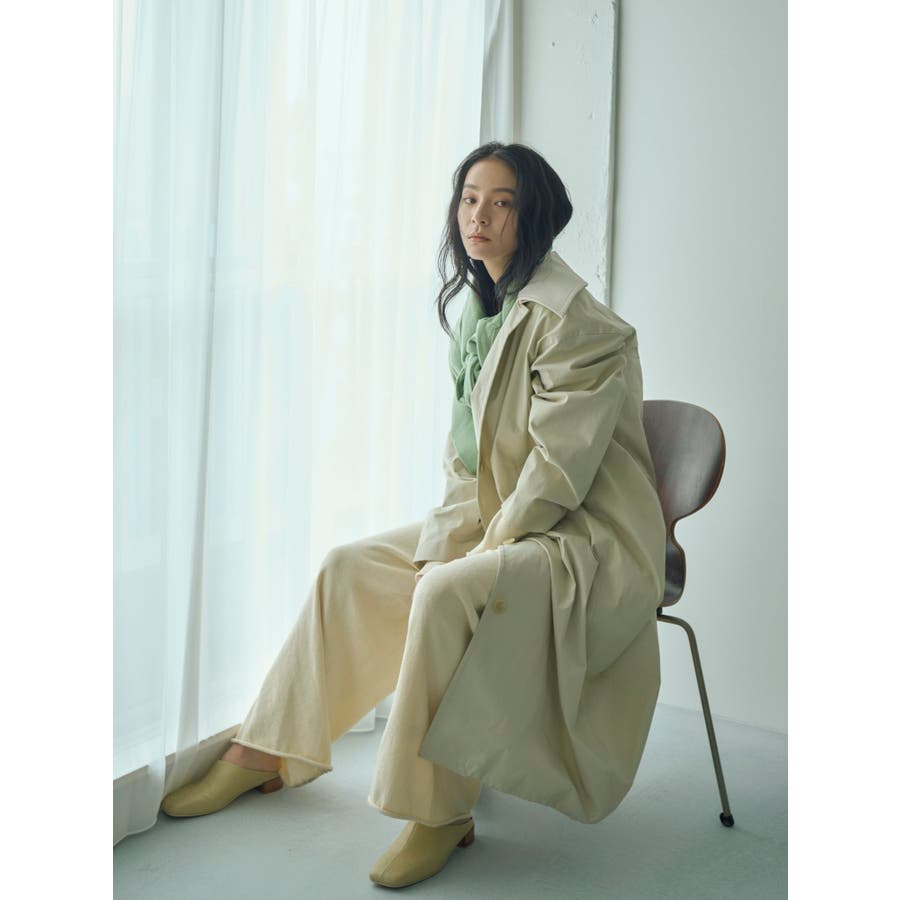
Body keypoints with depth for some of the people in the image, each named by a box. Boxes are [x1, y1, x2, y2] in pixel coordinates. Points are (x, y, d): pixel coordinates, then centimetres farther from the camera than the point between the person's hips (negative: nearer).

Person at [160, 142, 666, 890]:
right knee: (349, 567, 4)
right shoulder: (480, 311, 10)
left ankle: (441, 812, -19)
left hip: (587, 543, -9)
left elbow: (557, 472, -22)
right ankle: (266, 751, 13)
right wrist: (444, 542, -4)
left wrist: (479, 555, -18)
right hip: (496, 524, 9)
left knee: (449, 595, -34)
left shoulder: (574, 323, -18)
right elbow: (467, 456, 10)